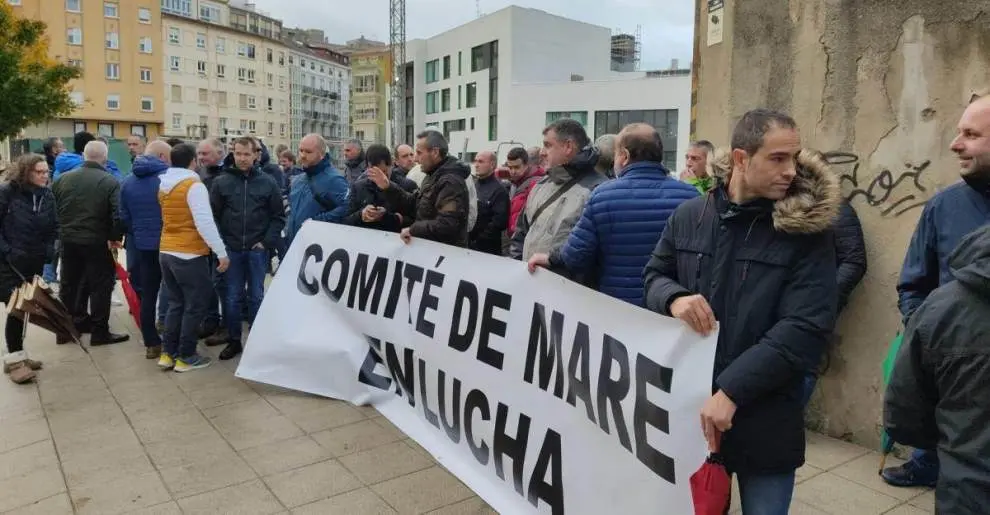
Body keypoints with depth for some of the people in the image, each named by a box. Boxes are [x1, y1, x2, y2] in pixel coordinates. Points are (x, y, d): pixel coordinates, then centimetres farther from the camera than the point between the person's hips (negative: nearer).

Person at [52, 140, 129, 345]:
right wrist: (115, 237, -3)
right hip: (96, 242, -5)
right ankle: (99, 331, 4)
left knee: (69, 284, 16)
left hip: (68, 240, 5)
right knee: (100, 286, 2)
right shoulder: (110, 182, -11)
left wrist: (63, 230, 18)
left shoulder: (63, 178, 4)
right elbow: (117, 214, -16)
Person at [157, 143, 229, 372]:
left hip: (167, 252, 8)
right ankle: (186, 357, 9)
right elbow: (205, 222, -21)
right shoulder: (194, 185, -15)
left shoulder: (164, 185, 9)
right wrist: (221, 252, -18)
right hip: (190, 254, -8)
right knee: (195, 306, 4)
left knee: (176, 304, 17)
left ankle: (167, 353, 19)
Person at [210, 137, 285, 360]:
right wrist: (220, 242, -4)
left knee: (256, 296, 8)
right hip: (231, 249, 1)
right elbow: (213, 215, 4)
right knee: (233, 297, 9)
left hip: (257, 250, -1)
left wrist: (267, 242, -7)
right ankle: (234, 340, 21)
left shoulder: (268, 182, -1)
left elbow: (278, 216, 1)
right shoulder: (221, 182, 0)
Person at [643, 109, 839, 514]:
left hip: (765, 421, -3)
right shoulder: (688, 216, 0)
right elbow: (653, 277, 11)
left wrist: (731, 391, -23)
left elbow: (806, 329, -17)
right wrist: (673, 299, -15)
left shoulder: (808, 231, -10)